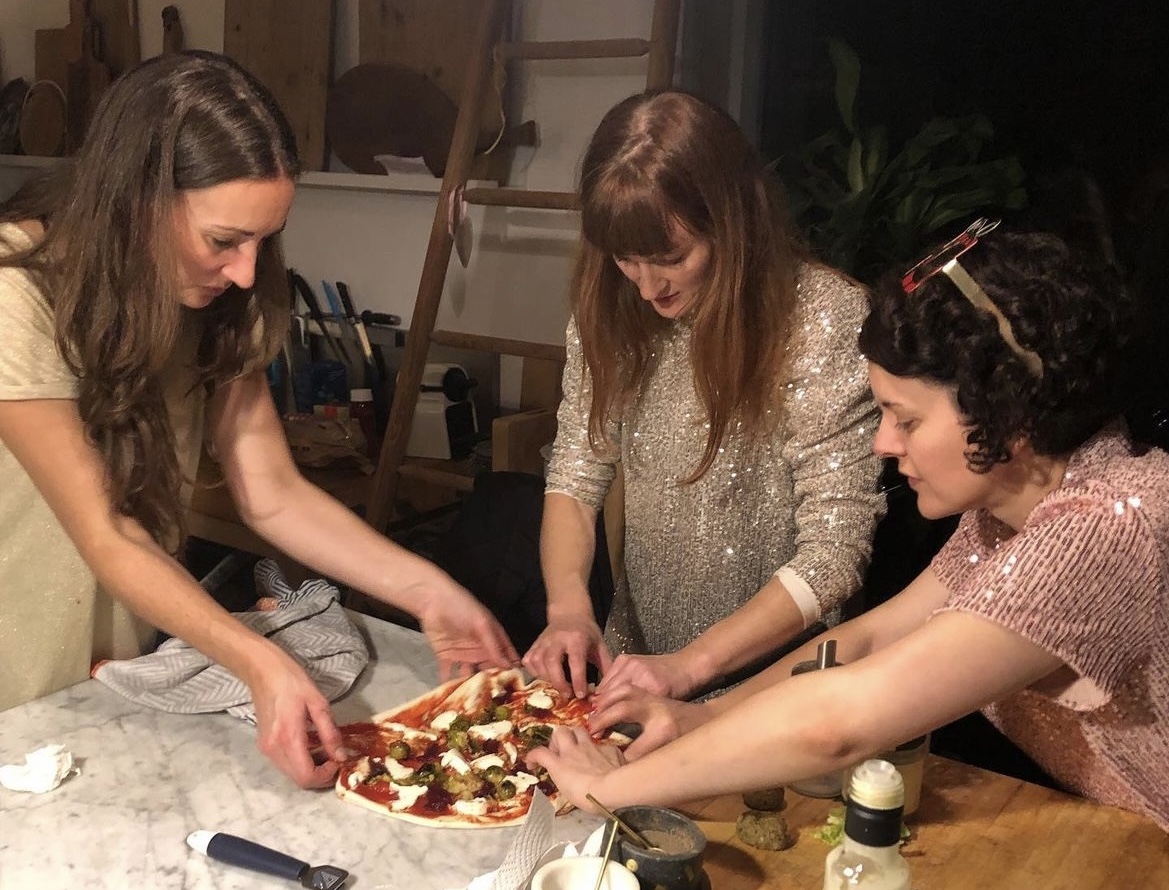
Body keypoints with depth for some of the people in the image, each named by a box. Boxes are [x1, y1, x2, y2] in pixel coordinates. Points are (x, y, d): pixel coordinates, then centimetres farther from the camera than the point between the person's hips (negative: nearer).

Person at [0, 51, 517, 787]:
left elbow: (273, 495, -12)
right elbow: (106, 537, -27)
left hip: (134, 658, 5)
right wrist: (260, 664, -39)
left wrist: (428, 591, -23)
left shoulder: (210, 296, -8)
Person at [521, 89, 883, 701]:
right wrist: (568, 606, -15)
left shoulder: (826, 319, -16)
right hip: (634, 664, 4)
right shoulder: (611, 308, 0)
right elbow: (575, 478, 3)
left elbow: (835, 550, -15)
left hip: (772, 685, -4)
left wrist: (689, 665, -21)